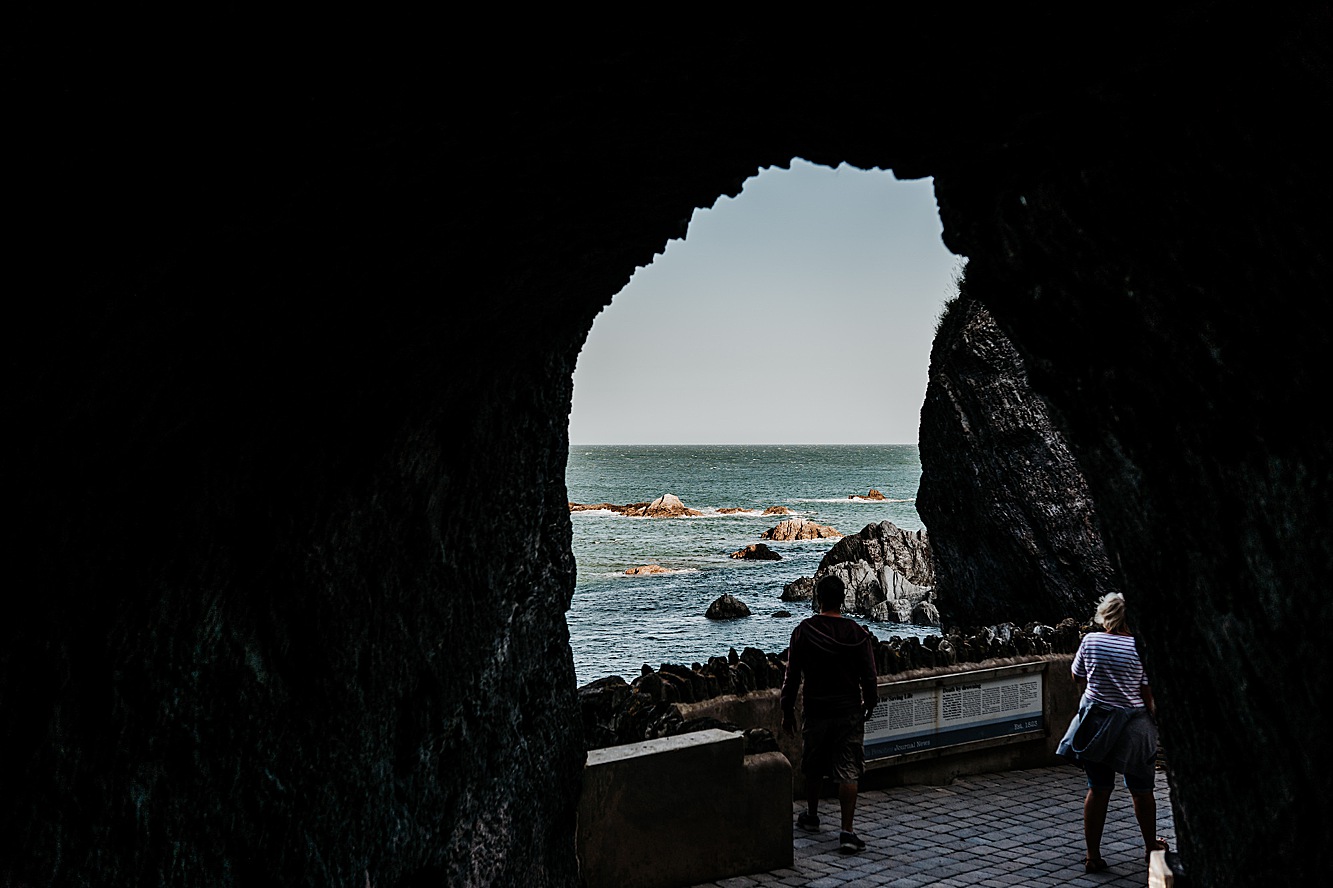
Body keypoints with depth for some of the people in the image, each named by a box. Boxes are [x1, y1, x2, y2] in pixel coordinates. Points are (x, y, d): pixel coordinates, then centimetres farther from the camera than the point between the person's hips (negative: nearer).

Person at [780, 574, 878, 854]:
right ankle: (847, 832, -5)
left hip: (815, 711, 0)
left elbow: (792, 676, -5)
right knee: (848, 772, 1)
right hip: (849, 711, 0)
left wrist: (787, 711, 5)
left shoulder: (804, 631, -8)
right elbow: (869, 677, -3)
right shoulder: (858, 634, -6)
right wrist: (869, 705, 15)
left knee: (814, 768, 18)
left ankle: (811, 816, 37)